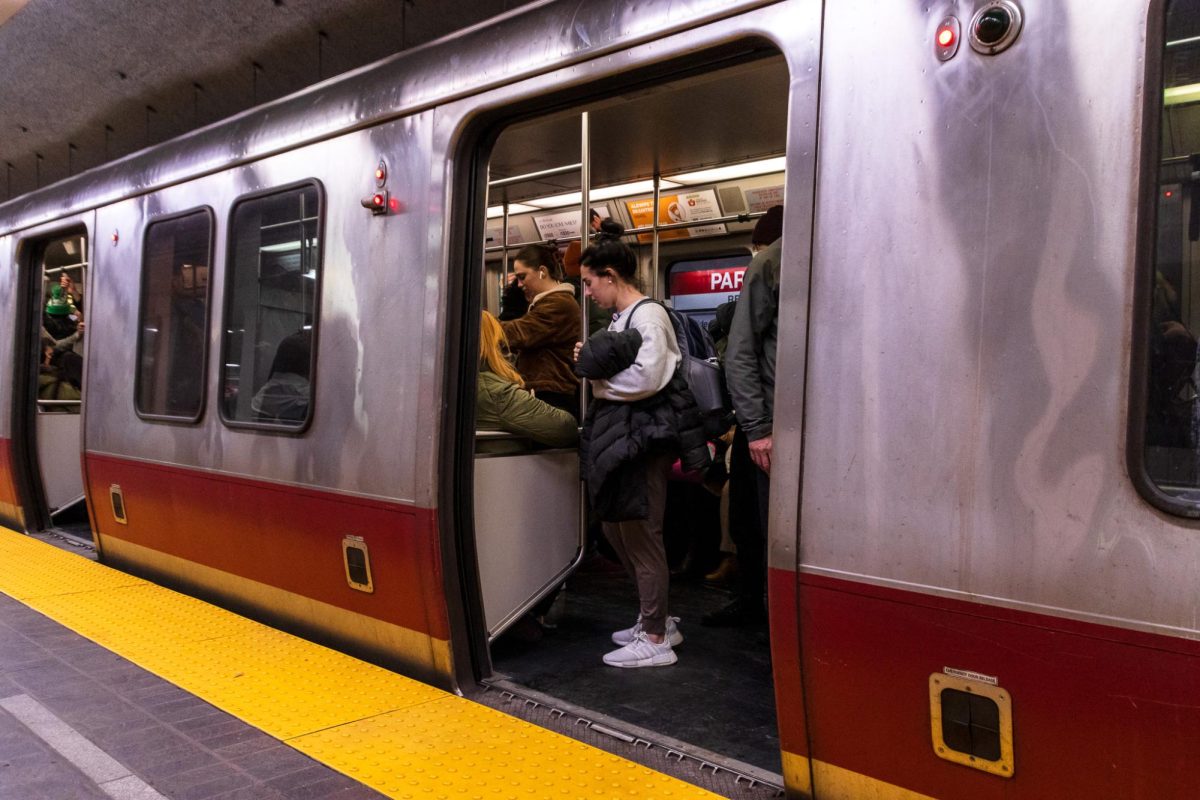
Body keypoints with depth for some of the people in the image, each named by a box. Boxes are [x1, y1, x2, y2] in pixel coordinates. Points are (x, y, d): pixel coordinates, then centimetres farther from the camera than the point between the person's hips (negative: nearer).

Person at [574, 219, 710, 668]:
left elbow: (647, 377, -24)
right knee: (615, 528, 16)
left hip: (643, 437, -10)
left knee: (640, 536, -2)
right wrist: (593, 364, 0)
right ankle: (658, 618, 29)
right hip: (620, 434, 10)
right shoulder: (622, 318, 16)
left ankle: (655, 640, 11)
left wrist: (598, 379, -12)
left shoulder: (647, 315, -12)